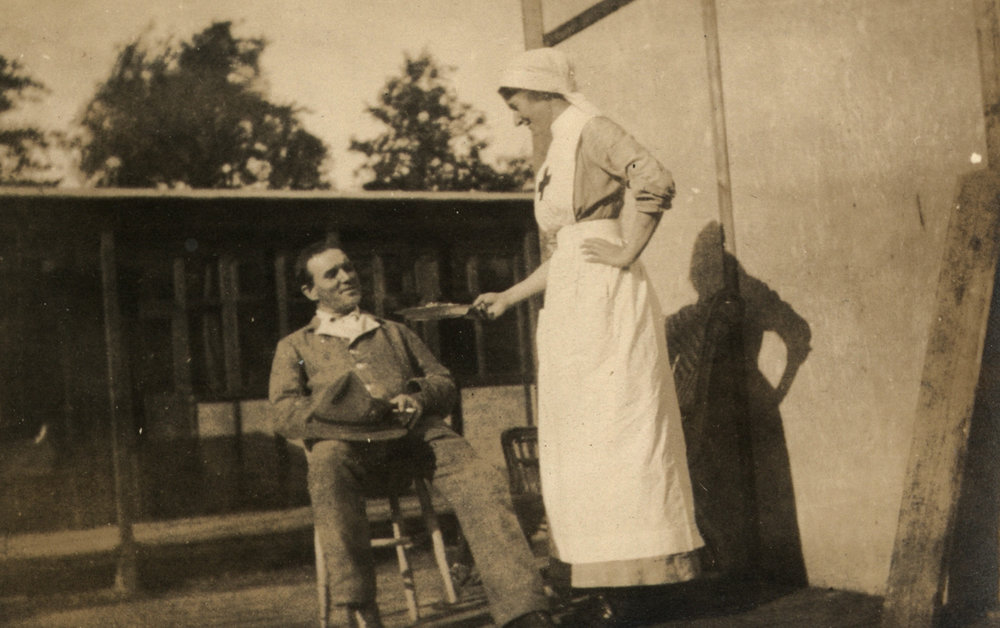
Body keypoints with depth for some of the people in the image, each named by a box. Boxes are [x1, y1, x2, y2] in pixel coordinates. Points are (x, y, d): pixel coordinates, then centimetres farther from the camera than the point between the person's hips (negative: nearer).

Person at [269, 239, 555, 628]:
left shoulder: (396, 334, 36)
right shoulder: (294, 347, 27)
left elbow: (444, 384, 25)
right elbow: (285, 416, 9)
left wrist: (417, 398, -1)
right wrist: (358, 409, -9)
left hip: (416, 432, 2)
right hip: (345, 439, -2)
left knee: (480, 481, -29)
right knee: (327, 464, -40)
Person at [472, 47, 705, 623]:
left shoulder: (591, 131, -3)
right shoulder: (555, 159, 24)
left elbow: (656, 183, -20)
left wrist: (627, 254, -16)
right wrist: (509, 297, 27)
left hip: (607, 300, -10)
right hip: (570, 309, 10)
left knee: (618, 430, -9)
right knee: (578, 443, 6)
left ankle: (636, 571, -5)